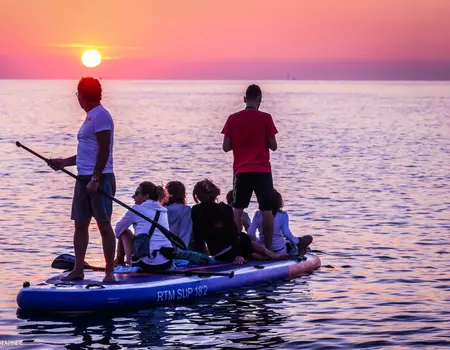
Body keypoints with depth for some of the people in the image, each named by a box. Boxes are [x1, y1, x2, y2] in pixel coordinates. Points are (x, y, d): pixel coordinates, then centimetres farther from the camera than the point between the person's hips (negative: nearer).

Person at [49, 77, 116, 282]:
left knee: (104, 224, -6)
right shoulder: (91, 117, 19)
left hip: (100, 178, -10)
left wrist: (95, 179, -22)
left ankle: (110, 272, -3)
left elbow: (104, 151, -18)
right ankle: (78, 269, 12)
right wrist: (64, 162, 25)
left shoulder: (100, 116, -12)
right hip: (84, 177, 10)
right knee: (80, 224, 9)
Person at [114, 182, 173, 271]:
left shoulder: (137, 209, 2)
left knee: (125, 232, 21)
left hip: (145, 263, -5)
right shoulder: (163, 211, 16)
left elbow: (118, 230, 15)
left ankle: (119, 261, 36)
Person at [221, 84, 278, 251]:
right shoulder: (265, 118, -6)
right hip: (262, 171, -2)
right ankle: (268, 248, 3)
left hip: (241, 171, 2)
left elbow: (226, 147, -1)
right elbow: (273, 146, -4)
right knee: (266, 210, 4)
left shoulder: (233, 119, -1)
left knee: (238, 210, 6)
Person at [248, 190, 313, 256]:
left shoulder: (258, 214, -1)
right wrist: (296, 240, -2)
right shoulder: (282, 215, -11)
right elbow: (286, 233, -20)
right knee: (308, 238, 7)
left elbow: (250, 233, -5)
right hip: (279, 251, -5)